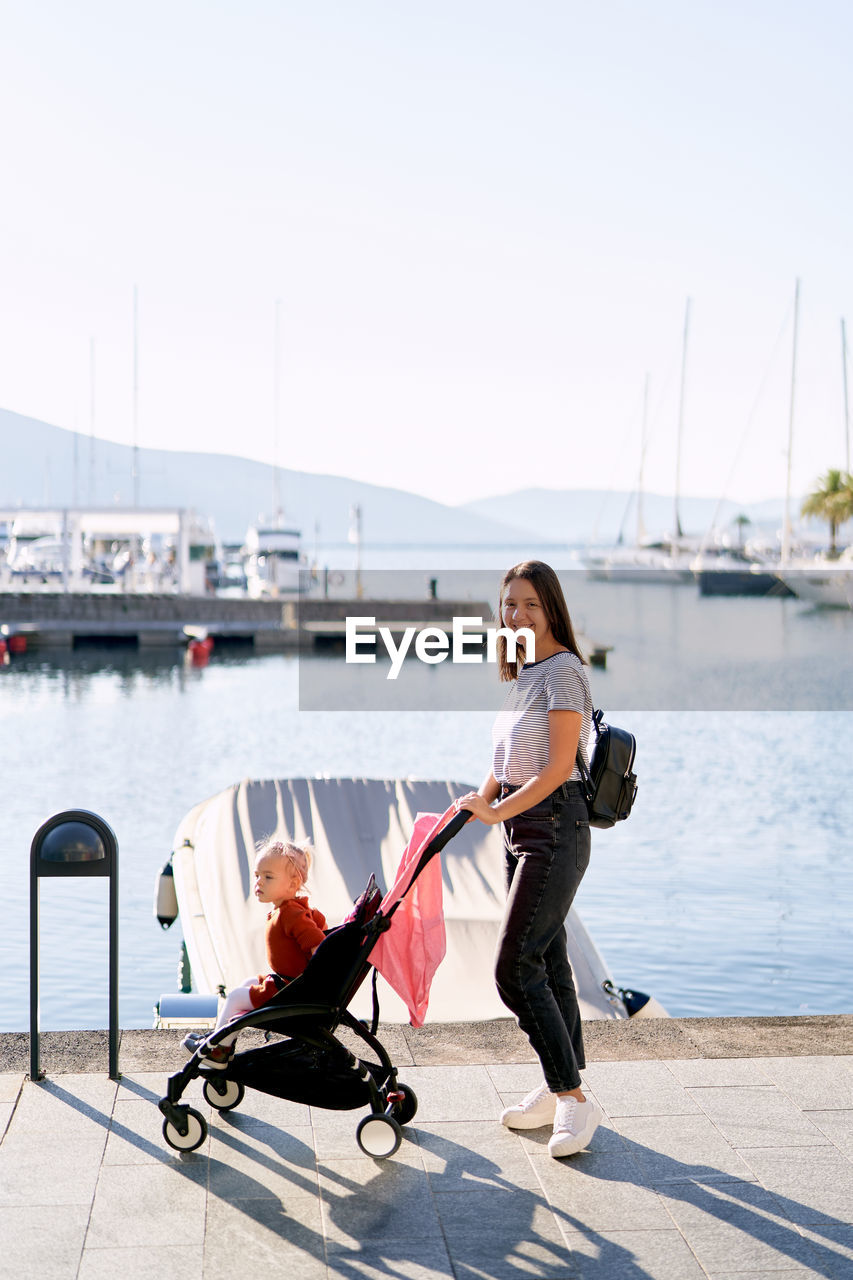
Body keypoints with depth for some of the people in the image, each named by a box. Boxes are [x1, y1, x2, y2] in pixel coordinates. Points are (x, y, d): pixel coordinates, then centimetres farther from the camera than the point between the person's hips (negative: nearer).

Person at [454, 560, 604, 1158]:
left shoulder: (562, 670, -12)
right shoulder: (525, 674, 16)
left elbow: (558, 768, -18)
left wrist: (497, 811, -18)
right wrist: (478, 801, 5)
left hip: (554, 825, -9)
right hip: (523, 830, 9)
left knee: (515, 968, -12)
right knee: (548, 963, 13)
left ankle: (574, 1098, -6)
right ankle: (560, 1091, 21)